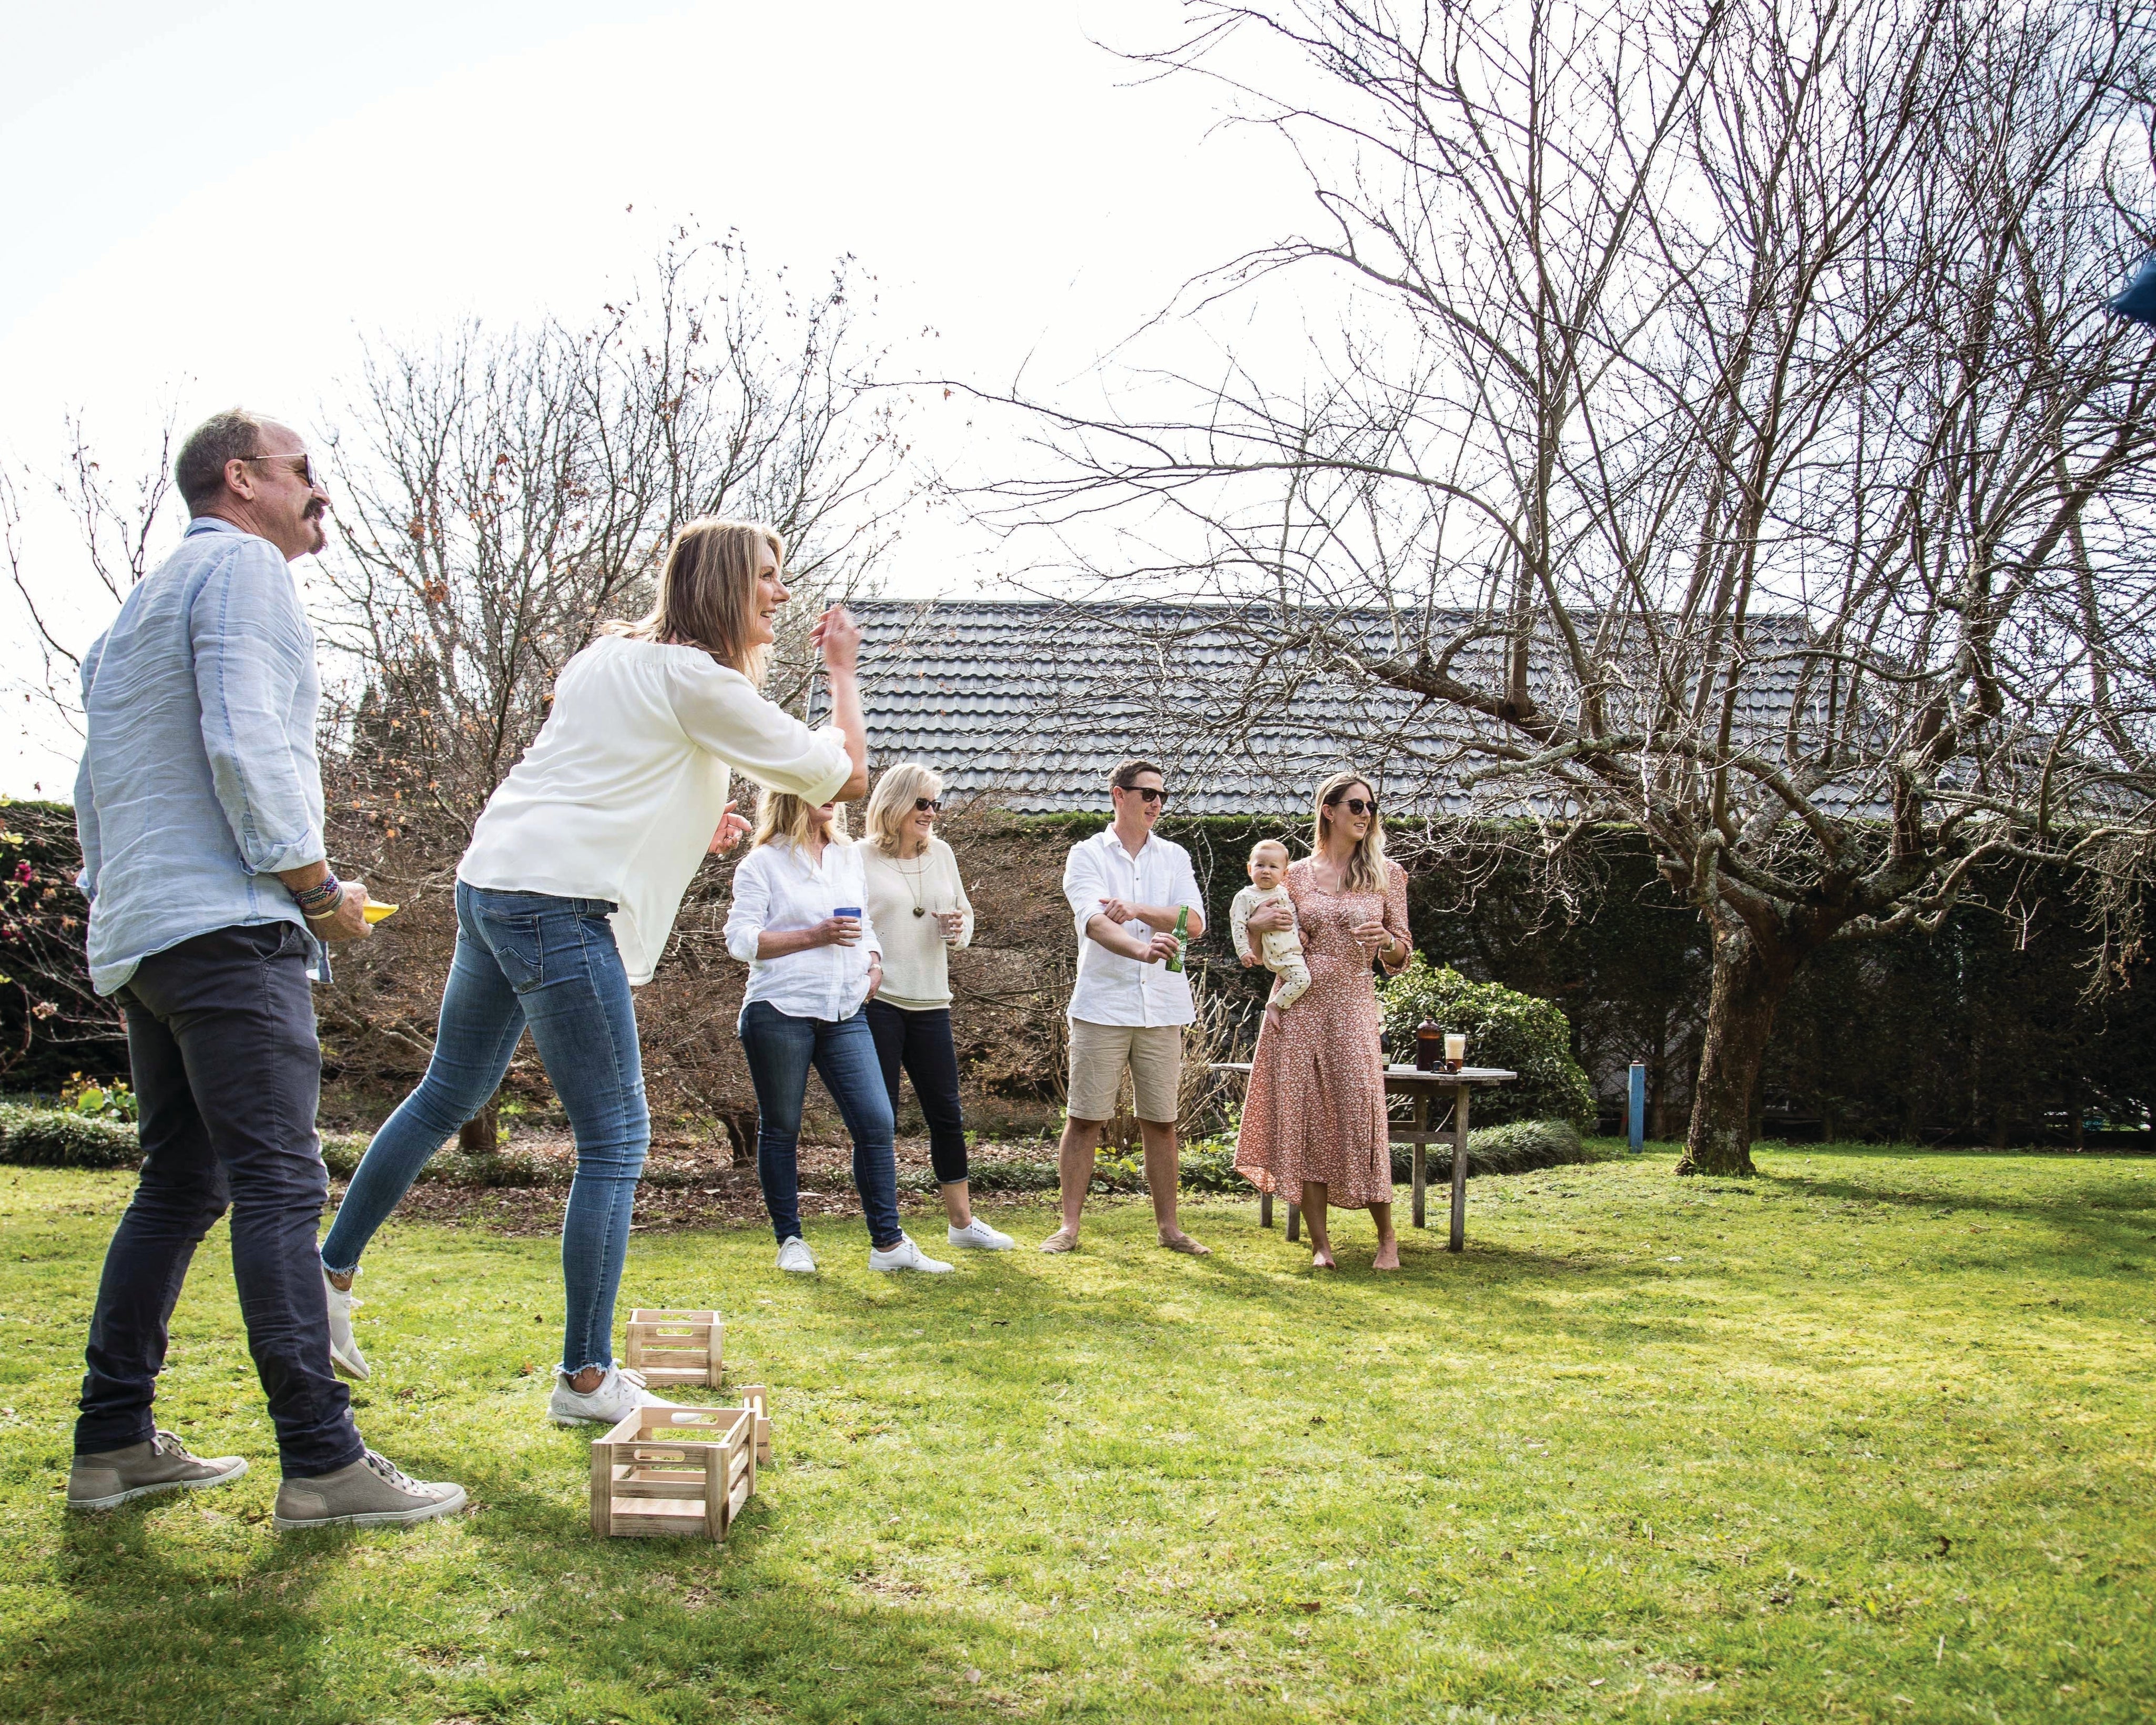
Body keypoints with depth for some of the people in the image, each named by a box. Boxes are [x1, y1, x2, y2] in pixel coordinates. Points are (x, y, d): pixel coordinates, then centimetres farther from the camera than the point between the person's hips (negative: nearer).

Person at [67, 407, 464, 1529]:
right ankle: (322, 1462, -14)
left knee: (178, 1188, 13)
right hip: (225, 926, -10)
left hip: (135, 935, 10)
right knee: (280, 1187, -13)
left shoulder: (140, 607, 27)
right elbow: (246, 743, -16)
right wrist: (322, 890, -9)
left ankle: (112, 1445, 16)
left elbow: (97, 788, 27)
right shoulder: (242, 567, -3)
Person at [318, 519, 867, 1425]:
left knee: (448, 1094, 23)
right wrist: (843, 669, 8)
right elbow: (844, 772, -6)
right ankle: (586, 1378, 3)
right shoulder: (699, 679, -8)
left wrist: (684, 818, 22)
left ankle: (328, 1271, 31)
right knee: (614, 1142, -2)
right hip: (560, 904, -9)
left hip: (490, 881, 9)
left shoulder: (614, 655, 17)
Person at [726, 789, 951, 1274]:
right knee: (781, 1127, 4)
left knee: (876, 1121, -5)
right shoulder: (764, 862, -1)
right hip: (780, 1011, -4)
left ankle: (888, 1243, 1)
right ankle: (791, 1242, 17)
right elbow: (740, 939, -7)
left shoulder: (850, 856, 17)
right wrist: (815, 936, -15)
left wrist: (874, 961, 7)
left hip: (845, 1014, 5)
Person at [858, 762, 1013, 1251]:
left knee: (946, 1113, 10)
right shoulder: (861, 859, -4)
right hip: (877, 1003, -5)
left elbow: (965, 914, 21)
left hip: (930, 1003, 5)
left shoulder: (941, 853, 12)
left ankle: (961, 1220, 20)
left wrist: (959, 929, -2)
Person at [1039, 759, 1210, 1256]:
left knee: (1160, 1121, 7)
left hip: (1162, 1008, 3)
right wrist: (1142, 949, -36)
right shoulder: (1087, 855, 2)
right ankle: (1069, 1225, 7)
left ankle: (1168, 1226, 15)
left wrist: (1139, 910, -17)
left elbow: (1195, 922, -1)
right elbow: (1096, 922, -16)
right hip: (1102, 1005, -3)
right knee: (1085, 1118, 0)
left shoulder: (1174, 857, 13)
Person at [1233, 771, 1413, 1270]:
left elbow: (1401, 959, 10)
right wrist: (1258, 925, -7)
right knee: (1304, 1118, -1)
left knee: (1361, 1116, -7)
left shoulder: (1387, 874, 8)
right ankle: (1320, 1242, 8)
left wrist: (1386, 940, -12)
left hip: (1353, 1006, -1)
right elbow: (1257, 950, 14)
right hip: (1297, 1005, 1)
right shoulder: (1295, 875, 8)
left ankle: (1387, 1237, 10)